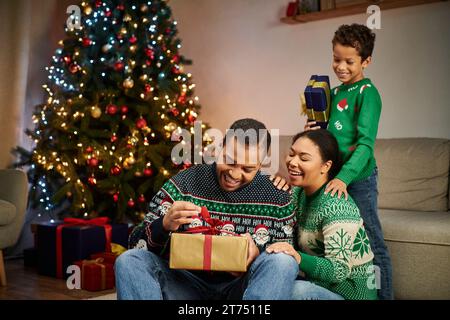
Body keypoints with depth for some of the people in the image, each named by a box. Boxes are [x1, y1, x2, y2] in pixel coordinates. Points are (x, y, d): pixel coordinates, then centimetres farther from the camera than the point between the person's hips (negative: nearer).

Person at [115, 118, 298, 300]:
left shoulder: (277, 199, -1)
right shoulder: (183, 184, -3)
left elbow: (283, 261, 4)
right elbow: (137, 244, -2)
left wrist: (258, 252, -19)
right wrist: (164, 226, -24)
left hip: (241, 286, 0)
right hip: (186, 283, 1)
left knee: (283, 262, -28)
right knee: (128, 261, -21)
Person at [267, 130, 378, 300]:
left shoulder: (335, 205, -22)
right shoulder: (298, 192, 1)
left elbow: (338, 270, -25)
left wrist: (299, 258, -42)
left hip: (349, 292, -6)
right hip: (318, 284, 6)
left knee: (297, 289, -30)